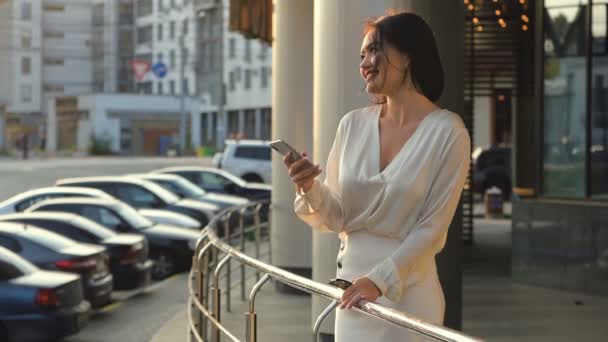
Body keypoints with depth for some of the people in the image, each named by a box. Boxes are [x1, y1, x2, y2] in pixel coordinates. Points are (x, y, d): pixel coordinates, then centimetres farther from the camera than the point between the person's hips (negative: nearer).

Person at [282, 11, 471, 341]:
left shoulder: (447, 132, -10)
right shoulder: (353, 124, 2)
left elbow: (432, 227, -11)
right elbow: (337, 217, 6)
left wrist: (380, 280, -18)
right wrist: (310, 190, -13)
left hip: (407, 292, -4)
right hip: (352, 285, 4)